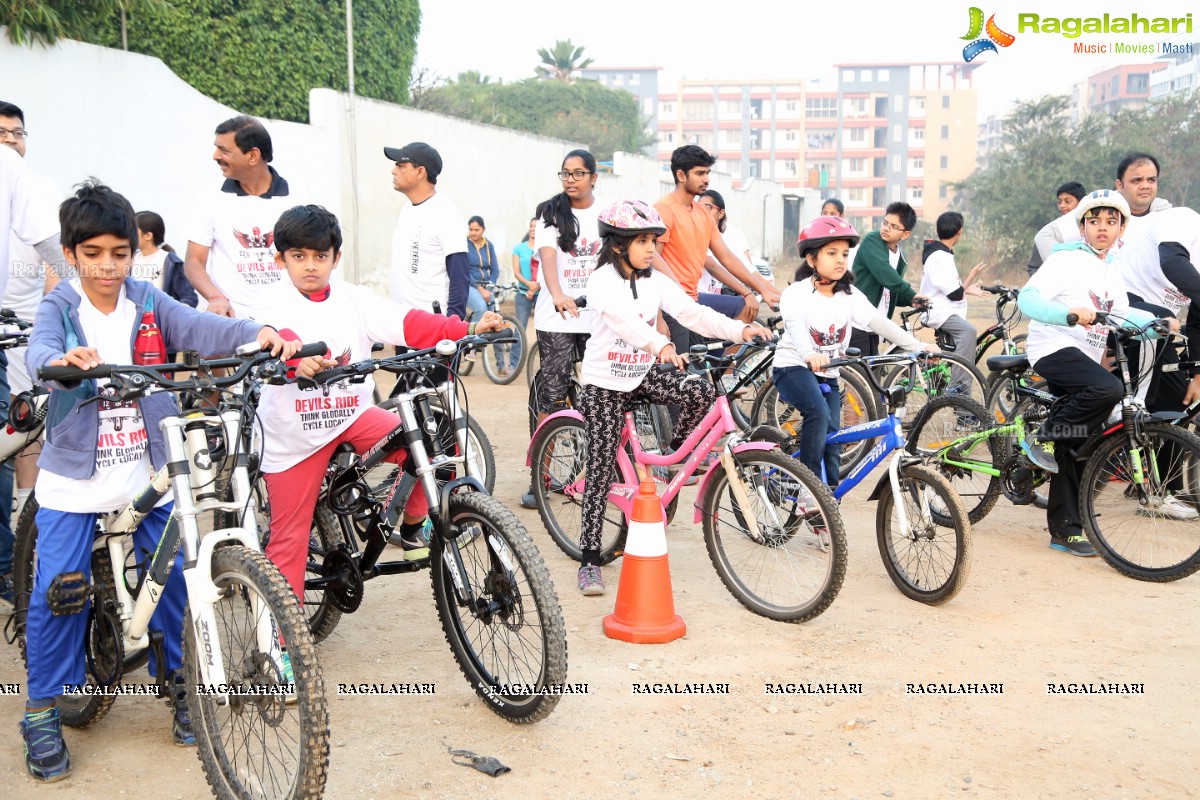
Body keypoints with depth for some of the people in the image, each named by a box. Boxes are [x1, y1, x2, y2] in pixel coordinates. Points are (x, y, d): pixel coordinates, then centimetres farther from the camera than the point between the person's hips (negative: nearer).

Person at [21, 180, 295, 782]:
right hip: (75, 476, -2)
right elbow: (40, 350, -23)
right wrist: (61, 361, -48)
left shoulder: (148, 303, 2)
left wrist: (255, 334, -35)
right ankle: (42, 710, 15)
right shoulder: (59, 308, -3)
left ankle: (178, 681, 24)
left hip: (147, 472, 2)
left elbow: (199, 328, -14)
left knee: (171, 577, 3)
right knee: (57, 589, -3)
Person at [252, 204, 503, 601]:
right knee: (290, 539, 2)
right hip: (293, 433, -2)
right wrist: (299, 357, -55)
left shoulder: (353, 299, 0)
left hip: (352, 415, 3)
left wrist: (468, 329, -27)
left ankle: (412, 528, 4)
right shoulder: (279, 304, -8)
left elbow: (407, 323, -12)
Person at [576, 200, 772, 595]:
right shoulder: (603, 280, -14)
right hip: (604, 384, -5)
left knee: (701, 391, -21)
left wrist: (740, 330, -25)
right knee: (602, 470, -4)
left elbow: (693, 313, -10)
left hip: (642, 375, 5)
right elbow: (623, 318, -34)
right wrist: (661, 345, -52)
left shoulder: (657, 282, 2)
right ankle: (590, 559, 5)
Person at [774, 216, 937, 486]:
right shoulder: (796, 294, -16)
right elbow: (795, 325, -35)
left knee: (832, 443, 3)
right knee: (819, 414, -32)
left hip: (827, 375, 6)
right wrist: (809, 355, -57)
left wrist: (918, 346, -23)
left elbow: (879, 322, -11)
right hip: (794, 367, -5)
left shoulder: (850, 296, -1)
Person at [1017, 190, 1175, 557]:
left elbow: (1122, 314, 25)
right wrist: (1071, 312, -39)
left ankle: (1064, 529, 13)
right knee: (1109, 388, -35)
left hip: (1083, 360, 8)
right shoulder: (1067, 260, -8)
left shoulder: (1111, 272, 17)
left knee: (1070, 450, 7)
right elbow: (1028, 298, -22)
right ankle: (1044, 439, -17)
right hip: (1054, 349, -8)